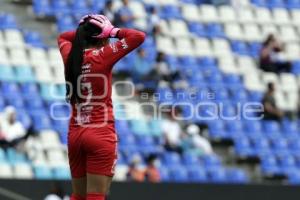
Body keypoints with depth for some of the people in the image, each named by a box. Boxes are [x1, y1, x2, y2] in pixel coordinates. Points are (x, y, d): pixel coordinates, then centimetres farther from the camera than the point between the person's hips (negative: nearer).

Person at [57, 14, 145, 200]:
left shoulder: (70, 56, 6)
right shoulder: (102, 56, -10)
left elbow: (62, 37, 30)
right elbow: (139, 36, -13)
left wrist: (84, 31, 17)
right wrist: (115, 31, 0)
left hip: (75, 134, 6)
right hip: (101, 133, -6)